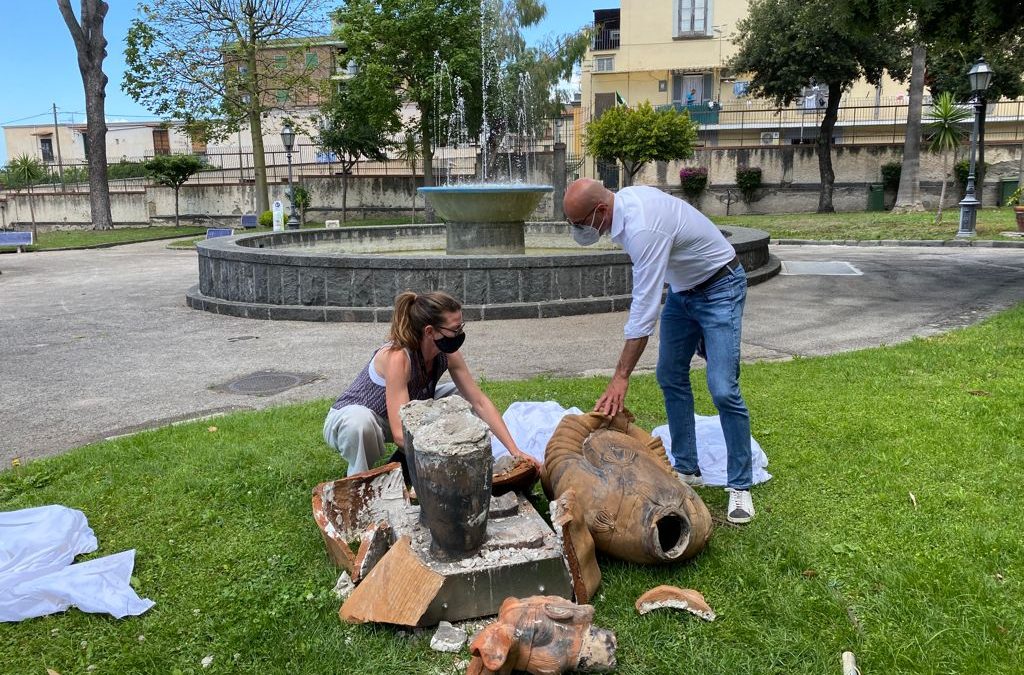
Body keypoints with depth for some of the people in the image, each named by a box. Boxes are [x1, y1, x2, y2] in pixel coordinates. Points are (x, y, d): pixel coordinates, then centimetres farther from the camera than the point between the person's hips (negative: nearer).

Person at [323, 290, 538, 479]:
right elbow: (400, 434, -38)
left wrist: (514, 450, -17)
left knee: (461, 396, -5)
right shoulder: (397, 356, -35)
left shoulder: (447, 354, -15)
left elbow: (480, 402, -10)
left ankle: (408, 463, 0)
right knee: (359, 421, -42)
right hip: (348, 419, -7)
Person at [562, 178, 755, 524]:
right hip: (682, 288, 10)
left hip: (719, 288, -9)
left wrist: (621, 378, -32)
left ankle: (740, 486, -3)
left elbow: (644, 310, -35)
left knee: (723, 389, -15)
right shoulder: (624, 199, -7)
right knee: (670, 377, 8)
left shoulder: (643, 229, -34)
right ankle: (687, 468, 18)